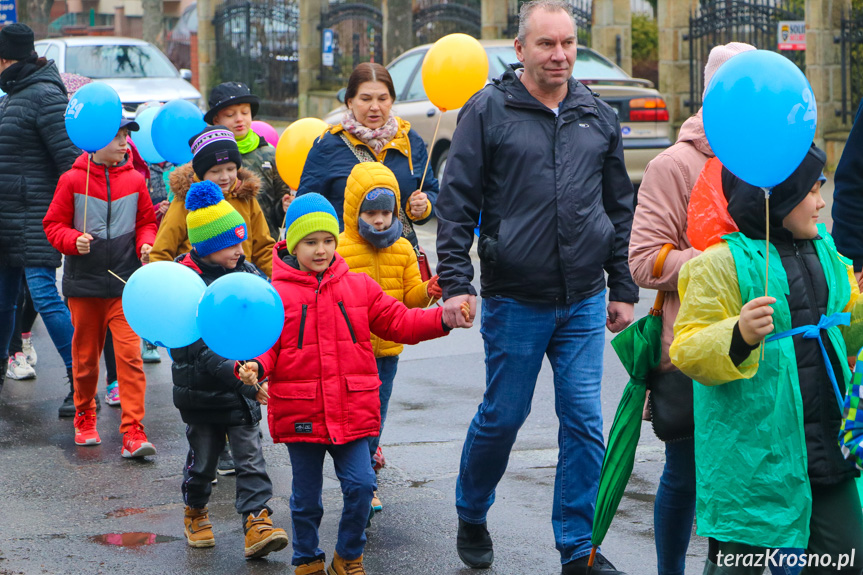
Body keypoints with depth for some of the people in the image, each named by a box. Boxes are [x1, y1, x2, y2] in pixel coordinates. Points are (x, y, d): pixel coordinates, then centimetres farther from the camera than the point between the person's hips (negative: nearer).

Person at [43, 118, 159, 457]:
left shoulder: (134, 180, 2)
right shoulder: (72, 180, -3)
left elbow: (146, 221, 12)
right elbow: (53, 225, 2)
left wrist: (146, 244, -8)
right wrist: (74, 240, -17)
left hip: (124, 283, 0)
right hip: (84, 283, 0)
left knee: (130, 355, -11)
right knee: (85, 356, 12)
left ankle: (133, 431, -10)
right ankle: (85, 419, 33)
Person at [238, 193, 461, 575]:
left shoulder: (359, 287, 6)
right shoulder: (277, 294, -3)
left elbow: (398, 323, 7)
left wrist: (443, 320, -6)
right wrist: (254, 366, -27)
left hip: (352, 410, 2)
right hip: (300, 414, -2)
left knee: (361, 485, -5)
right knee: (306, 496, 10)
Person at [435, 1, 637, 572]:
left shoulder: (598, 116, 9)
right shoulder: (488, 111, -3)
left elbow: (620, 207, 14)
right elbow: (456, 203, -4)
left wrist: (623, 289, 11)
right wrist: (455, 282, -12)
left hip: (585, 303, 3)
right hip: (514, 301, -3)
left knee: (584, 423, 2)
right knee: (502, 417, 7)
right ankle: (471, 516, 32)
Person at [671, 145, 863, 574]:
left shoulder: (825, 254, 11)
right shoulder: (721, 264, -12)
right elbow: (687, 351, -17)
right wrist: (739, 335, -34)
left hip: (824, 446, 7)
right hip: (751, 453, -7)